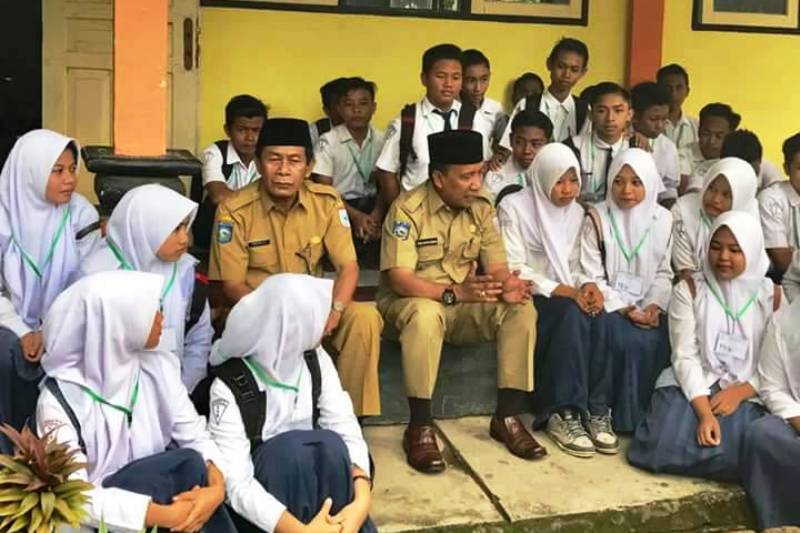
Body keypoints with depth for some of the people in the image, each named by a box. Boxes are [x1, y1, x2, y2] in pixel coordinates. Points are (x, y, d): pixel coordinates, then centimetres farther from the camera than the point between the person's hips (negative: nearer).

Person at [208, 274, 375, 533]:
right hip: (260, 511, -4)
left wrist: (362, 499, -30)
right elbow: (237, 484, -26)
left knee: (330, 443, -27)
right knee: (293, 447, -32)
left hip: (314, 477, 4)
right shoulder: (229, 388, -20)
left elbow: (347, 430, -13)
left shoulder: (316, 360, -5)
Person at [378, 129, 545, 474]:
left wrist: (508, 285, -26)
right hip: (409, 303, -5)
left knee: (522, 309, -19)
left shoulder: (481, 207, 1)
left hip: (463, 306, 5)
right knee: (425, 313, -40)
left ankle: (507, 418, -11)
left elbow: (496, 266, -2)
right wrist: (453, 292, -36)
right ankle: (420, 428, -29)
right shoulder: (408, 209, -18)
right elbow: (398, 278, -25)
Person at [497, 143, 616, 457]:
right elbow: (514, 271, -16)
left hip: (564, 299, 5)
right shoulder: (514, 207, -9)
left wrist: (586, 287, -15)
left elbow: (573, 267, 10)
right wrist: (567, 292, -24)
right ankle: (564, 414, -28)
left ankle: (596, 410, -23)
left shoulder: (577, 212, 11)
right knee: (573, 315, -33)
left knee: (595, 313, -28)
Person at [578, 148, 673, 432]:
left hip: (645, 306, 3)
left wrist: (655, 305, -11)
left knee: (656, 343, -25)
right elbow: (591, 277, -8)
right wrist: (622, 308, -17)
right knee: (626, 340, -30)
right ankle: (619, 415, -12)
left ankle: (647, 414, -6)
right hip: (608, 303, -3)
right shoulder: (598, 218, -5)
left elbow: (664, 272, 8)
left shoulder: (662, 219, 5)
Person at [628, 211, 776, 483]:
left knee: (737, 456, -28)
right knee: (665, 448, -26)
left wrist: (739, 393, -15)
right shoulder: (689, 290, 0)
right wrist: (705, 413, -20)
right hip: (692, 386, 0)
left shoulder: (772, 296, 3)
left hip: (746, 393, 0)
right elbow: (684, 356, -7)